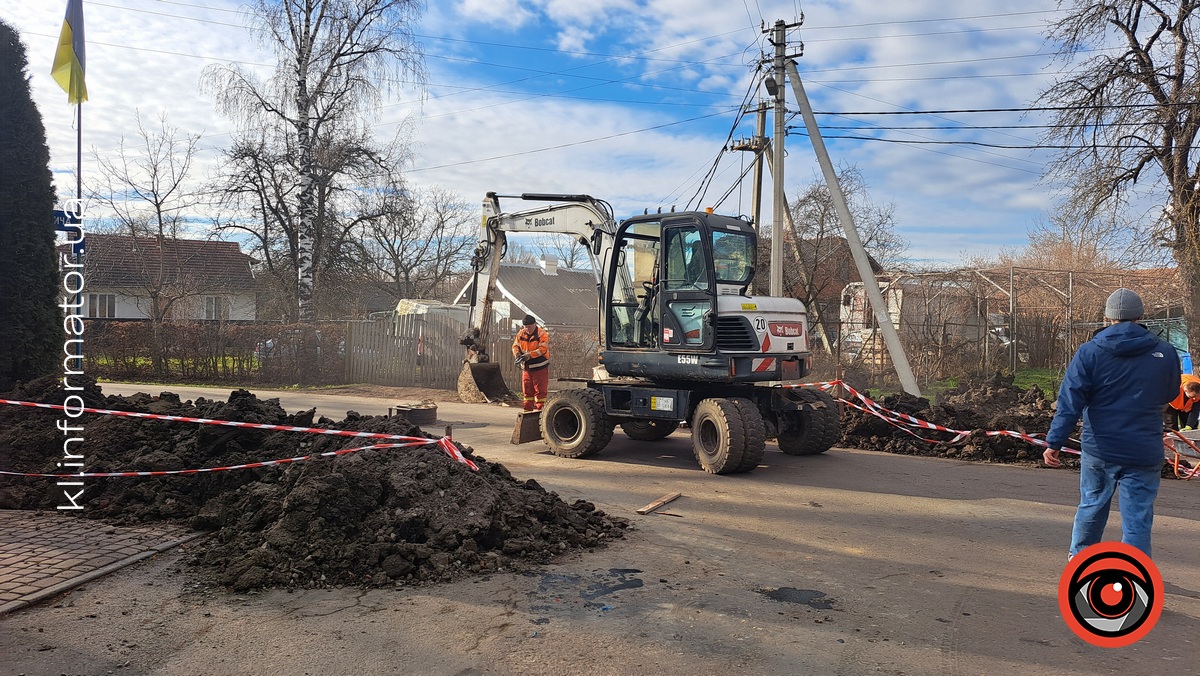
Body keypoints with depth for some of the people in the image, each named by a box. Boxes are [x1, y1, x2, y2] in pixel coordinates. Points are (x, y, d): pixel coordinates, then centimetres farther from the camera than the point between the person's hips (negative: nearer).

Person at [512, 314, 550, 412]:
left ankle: (540, 409, 4)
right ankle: (527, 409, 18)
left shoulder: (542, 334, -11)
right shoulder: (521, 334, 5)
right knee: (527, 390, 10)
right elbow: (515, 346, 6)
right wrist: (517, 354, -17)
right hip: (526, 368, 5)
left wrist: (529, 355, -31)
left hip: (540, 368, -5)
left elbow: (542, 349, -21)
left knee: (540, 390, -2)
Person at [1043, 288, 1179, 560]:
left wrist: (1054, 442, -11)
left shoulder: (1089, 352, -7)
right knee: (1137, 520, 3)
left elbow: (1070, 402, -12)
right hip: (1144, 453, 0)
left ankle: (1079, 555, 39)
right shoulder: (1165, 353, -1)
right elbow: (1169, 395, 15)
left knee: (1092, 505, 20)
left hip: (1099, 449, 1)